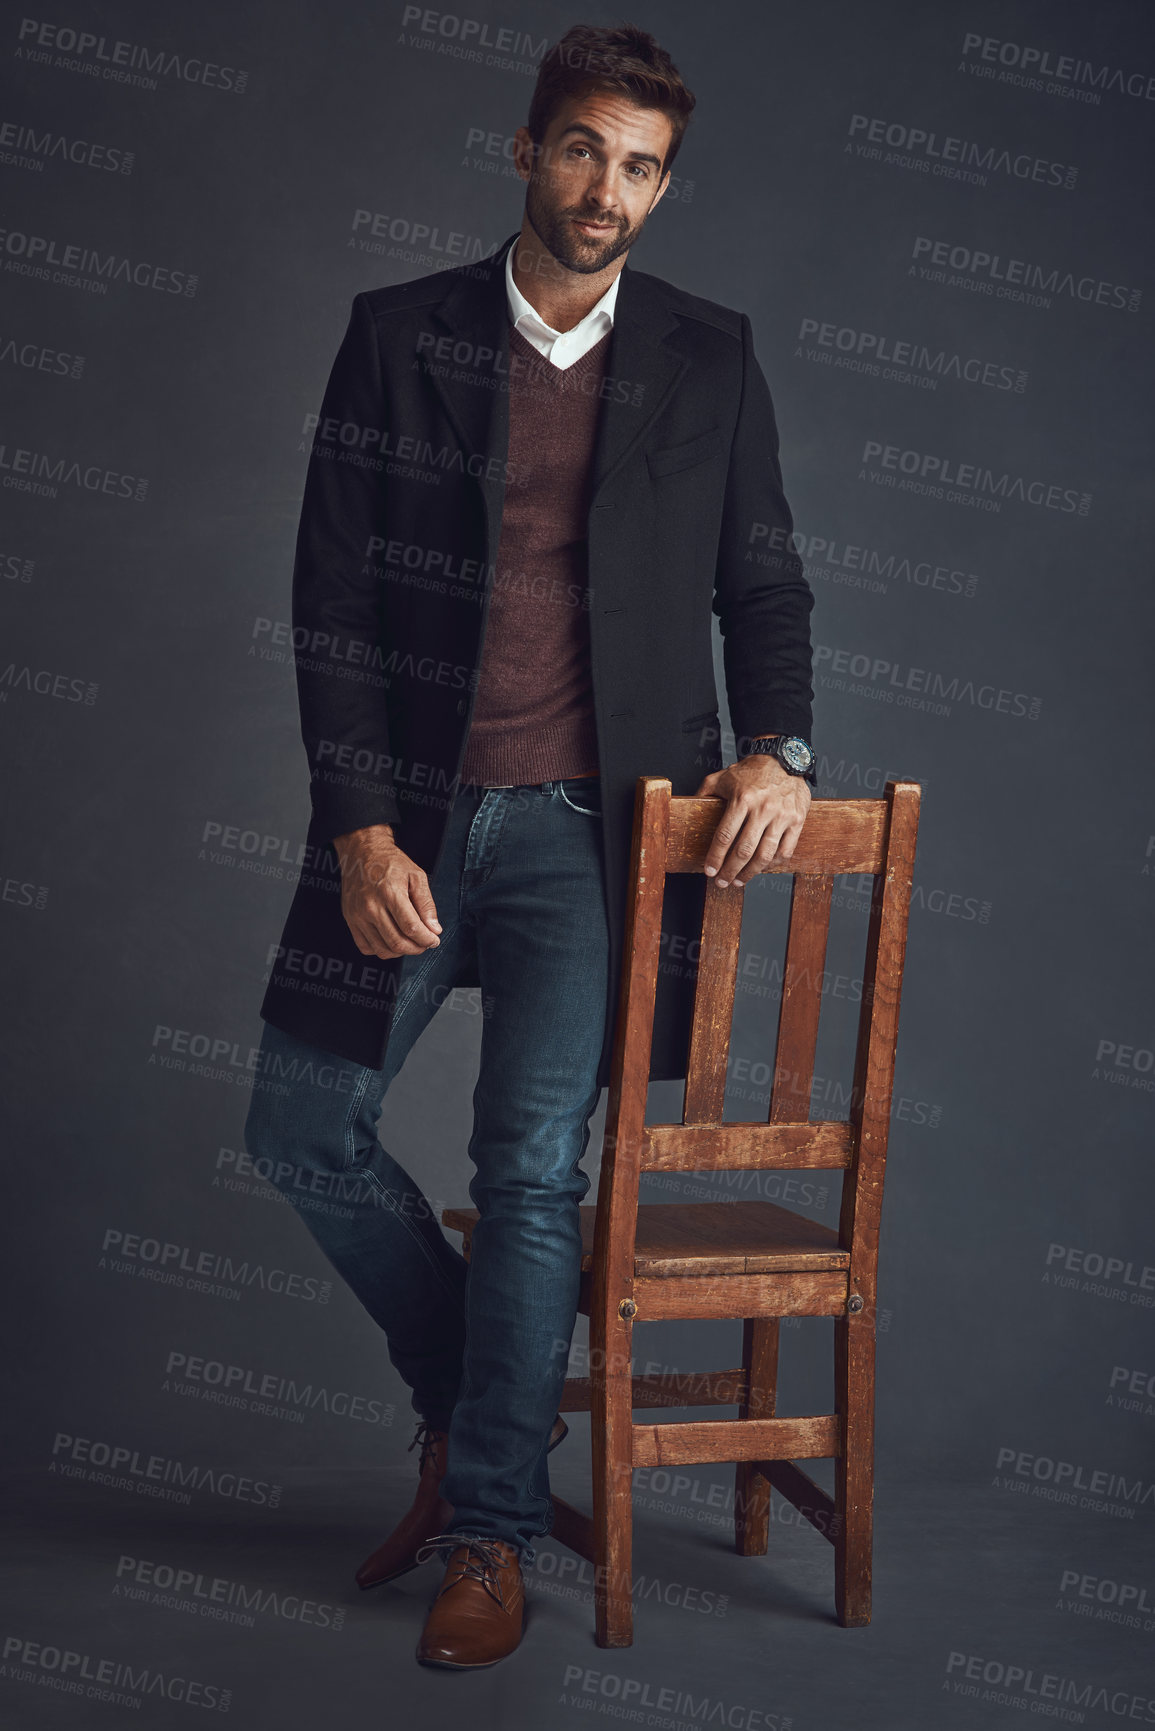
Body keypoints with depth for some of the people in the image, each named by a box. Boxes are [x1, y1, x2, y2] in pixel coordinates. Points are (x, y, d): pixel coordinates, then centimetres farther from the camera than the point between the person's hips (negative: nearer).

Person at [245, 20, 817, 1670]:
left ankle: (492, 1529, 9)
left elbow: (764, 580, 12)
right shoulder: (398, 333, 3)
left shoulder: (710, 358, 6)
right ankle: (472, 1401, 28)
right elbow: (332, 598, -1)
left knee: (532, 1163, -8)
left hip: (591, 822, -2)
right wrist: (357, 827, -9)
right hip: (410, 811, 2)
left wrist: (777, 746, -7)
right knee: (304, 1128, 5)